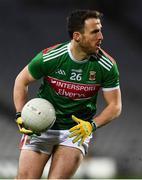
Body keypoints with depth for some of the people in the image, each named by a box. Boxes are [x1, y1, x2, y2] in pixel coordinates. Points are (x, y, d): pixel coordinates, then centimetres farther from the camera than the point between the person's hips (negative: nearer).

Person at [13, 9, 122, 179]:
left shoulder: (107, 66, -13)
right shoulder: (49, 57, -16)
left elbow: (115, 106, -3)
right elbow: (21, 81, 1)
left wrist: (92, 125, -19)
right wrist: (20, 116, -11)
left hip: (78, 130, 0)